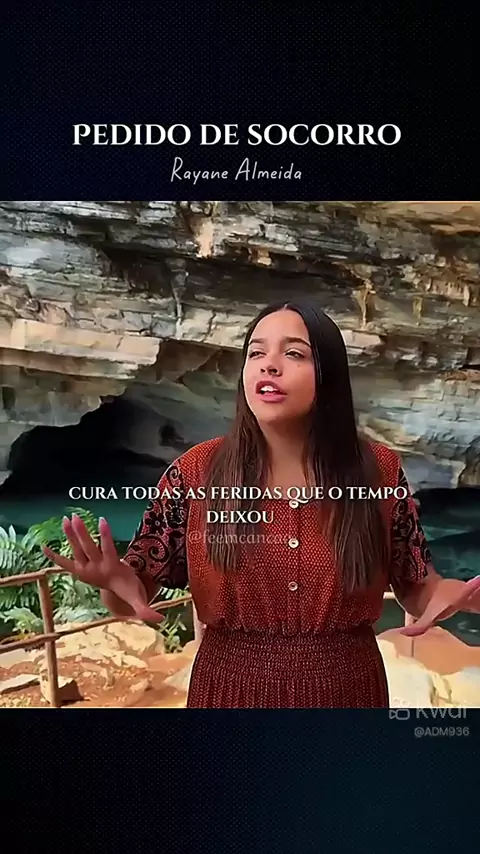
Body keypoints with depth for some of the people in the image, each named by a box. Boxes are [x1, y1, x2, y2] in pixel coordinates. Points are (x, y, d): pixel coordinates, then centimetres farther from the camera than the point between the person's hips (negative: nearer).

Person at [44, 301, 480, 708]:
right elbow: (136, 593, -4)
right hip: (231, 688, 0)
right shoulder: (195, 473, -10)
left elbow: (416, 587, 1)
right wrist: (115, 580, -28)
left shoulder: (378, 470, -9)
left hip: (345, 688, 1)